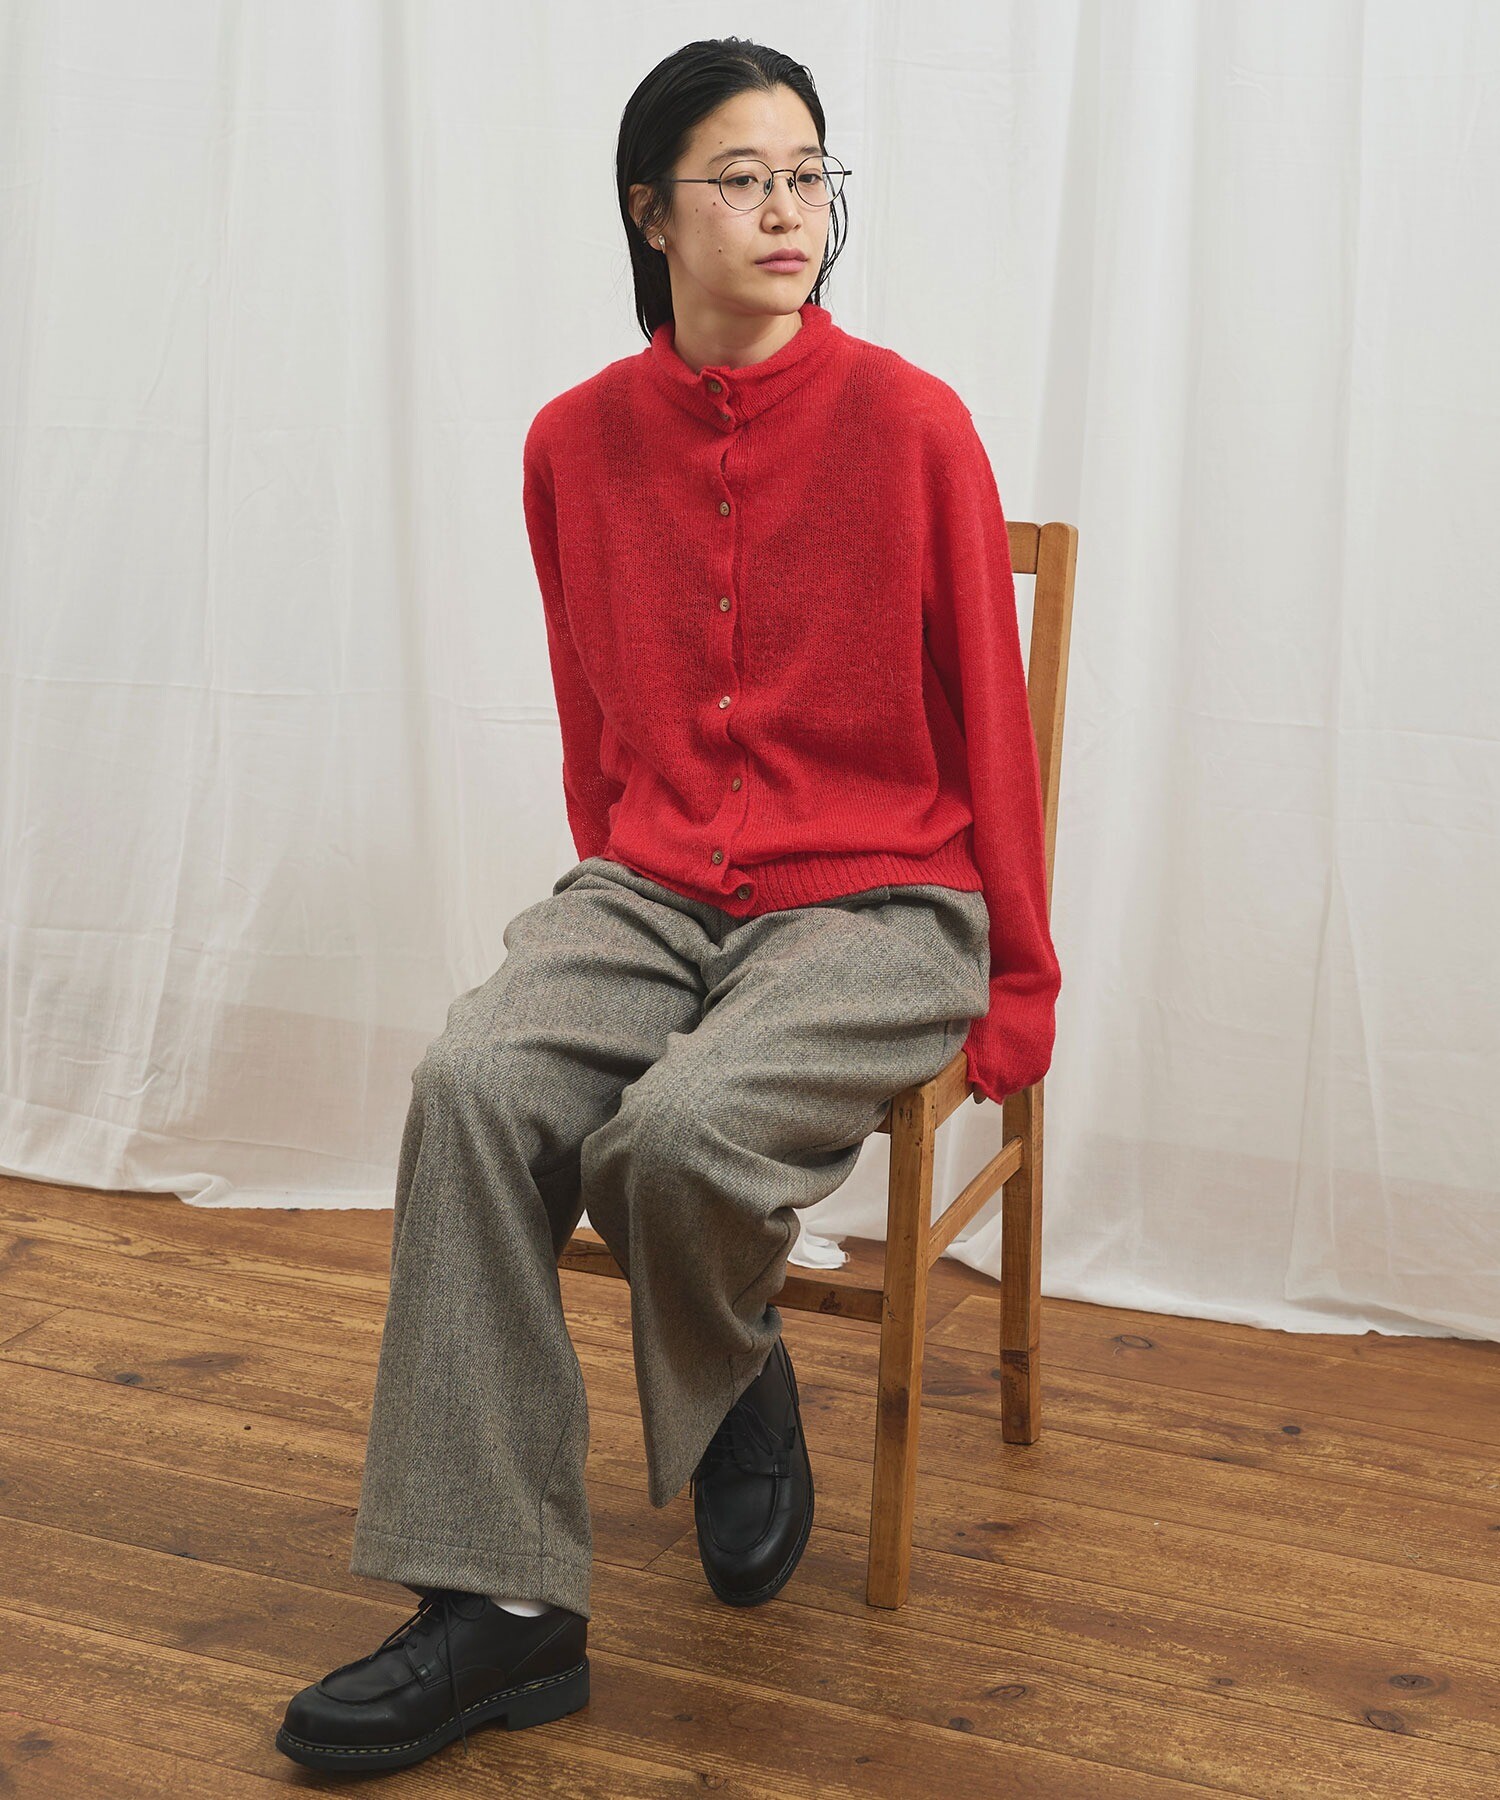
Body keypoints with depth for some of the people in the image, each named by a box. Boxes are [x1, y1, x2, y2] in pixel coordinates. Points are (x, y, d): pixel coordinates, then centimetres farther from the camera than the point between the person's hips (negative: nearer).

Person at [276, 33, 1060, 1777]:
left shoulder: (906, 422, -6)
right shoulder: (578, 441, 6)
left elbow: (986, 717, 1)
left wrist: (1020, 984, 4)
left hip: (877, 907, -3)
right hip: (648, 891, 4)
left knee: (681, 1127, -31)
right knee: (475, 1084, -25)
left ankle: (741, 1394, 6)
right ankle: (497, 1605, -19)